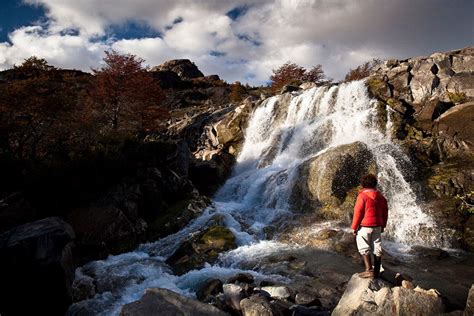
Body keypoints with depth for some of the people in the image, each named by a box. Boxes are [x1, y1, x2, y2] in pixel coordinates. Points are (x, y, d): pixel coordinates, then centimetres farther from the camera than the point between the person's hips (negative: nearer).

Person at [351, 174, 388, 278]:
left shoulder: (362, 195, -11)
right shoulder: (380, 196, 9)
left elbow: (358, 212, -13)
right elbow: (385, 213, 14)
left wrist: (354, 227, -6)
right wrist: (382, 226, 23)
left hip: (365, 226, -6)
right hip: (377, 226, 6)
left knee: (364, 248, 1)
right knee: (376, 248, 10)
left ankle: (369, 270, -3)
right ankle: (377, 271, 16)